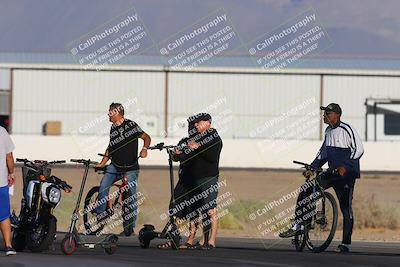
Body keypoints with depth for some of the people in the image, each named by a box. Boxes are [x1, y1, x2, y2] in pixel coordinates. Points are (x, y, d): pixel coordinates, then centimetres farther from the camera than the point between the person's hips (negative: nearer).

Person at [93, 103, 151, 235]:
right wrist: (102, 163, 16)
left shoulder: (130, 125, -10)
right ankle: (100, 212, -6)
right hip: (115, 166, 5)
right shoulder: (113, 128, 11)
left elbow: (146, 137, -5)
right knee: (104, 185, -17)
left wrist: (144, 148, -24)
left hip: (130, 168, -5)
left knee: (131, 197, -3)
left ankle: (131, 226, 5)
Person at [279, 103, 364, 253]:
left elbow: (358, 149, -15)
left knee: (346, 209, -6)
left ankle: (346, 244, 0)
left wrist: (345, 166, -24)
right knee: (304, 193, -4)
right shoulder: (328, 131, 13)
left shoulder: (347, 130, -12)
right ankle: (297, 226, 2)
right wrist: (312, 168, 13)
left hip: (347, 174, -8)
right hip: (332, 173, 8)